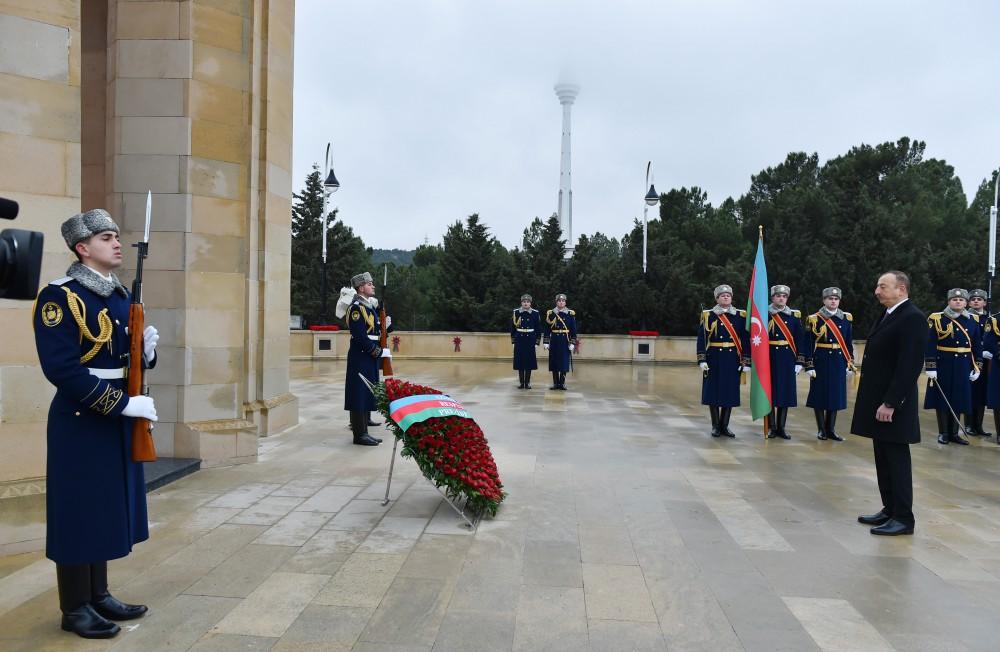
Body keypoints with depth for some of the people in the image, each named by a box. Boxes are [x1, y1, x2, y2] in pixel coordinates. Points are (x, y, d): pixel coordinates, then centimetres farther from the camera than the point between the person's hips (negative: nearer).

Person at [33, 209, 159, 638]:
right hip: (80, 421, -8)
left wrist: (146, 350, -6)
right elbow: (62, 369, -22)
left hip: (117, 419, 8)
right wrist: (123, 404, -24)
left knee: (107, 508, 16)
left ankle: (99, 595, 30)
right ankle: (75, 608, 19)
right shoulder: (59, 297, -15)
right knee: (79, 512, 3)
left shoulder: (122, 296, 10)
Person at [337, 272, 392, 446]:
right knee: (360, 394, -4)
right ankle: (359, 434, 1)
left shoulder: (370, 306, 15)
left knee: (368, 394, 12)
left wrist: (384, 325, 3)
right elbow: (360, 336, -21)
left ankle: (363, 431, 20)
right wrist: (380, 352, -19)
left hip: (370, 357, 10)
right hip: (360, 357, -10)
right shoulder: (356, 307, -14)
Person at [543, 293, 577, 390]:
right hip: (554, 341, 1)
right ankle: (555, 383, 11)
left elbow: (573, 330, 2)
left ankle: (562, 383, 9)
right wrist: (546, 342, -2)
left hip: (565, 341, 0)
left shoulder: (571, 314, 3)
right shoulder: (550, 313, 3)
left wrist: (572, 343, -3)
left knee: (564, 362, 0)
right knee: (554, 362, 3)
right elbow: (547, 329, 3)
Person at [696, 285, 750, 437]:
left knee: (730, 392, 5)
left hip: (733, 360, 2)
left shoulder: (740, 316, 6)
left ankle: (724, 425, 17)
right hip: (714, 359, -2)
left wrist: (746, 361, 0)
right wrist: (702, 360, -10)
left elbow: (745, 340, 4)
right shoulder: (708, 316, 1)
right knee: (713, 391, 2)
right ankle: (715, 426, 13)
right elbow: (702, 339, -3)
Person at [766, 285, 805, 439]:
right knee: (769, 392, 1)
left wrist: (800, 361, 0)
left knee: (785, 392, 5)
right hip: (769, 359, -2)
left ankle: (781, 427, 14)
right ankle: (772, 427, 10)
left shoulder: (794, 316, 7)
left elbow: (800, 340, 5)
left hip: (788, 360, 2)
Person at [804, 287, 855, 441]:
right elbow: (808, 344, -6)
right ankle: (821, 429, 14)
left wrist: (850, 364, 7)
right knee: (819, 395, 3)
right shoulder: (814, 319, -4)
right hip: (820, 362, -3)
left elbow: (848, 343, 10)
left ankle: (830, 429, 17)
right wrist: (809, 366, -10)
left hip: (839, 363, 3)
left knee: (836, 395, 7)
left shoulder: (846, 318, 7)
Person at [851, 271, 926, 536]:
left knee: (897, 459, -1)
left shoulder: (912, 318, -15)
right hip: (878, 400, 9)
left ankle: (903, 517, 8)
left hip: (893, 404, -9)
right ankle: (890, 509, 24)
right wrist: (876, 401, 15)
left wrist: (890, 403, -22)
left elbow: (909, 366, -21)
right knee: (883, 457, 14)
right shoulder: (888, 315, 14)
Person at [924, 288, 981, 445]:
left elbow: (977, 346, 10)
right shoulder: (937, 319, -7)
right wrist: (930, 367, -14)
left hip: (963, 367, 4)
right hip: (943, 366, -4)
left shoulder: (972, 321, 7)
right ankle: (943, 433, 14)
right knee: (942, 399, 3)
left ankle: (954, 433, 19)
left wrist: (977, 367, 6)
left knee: (958, 399, 8)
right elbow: (930, 345, -10)